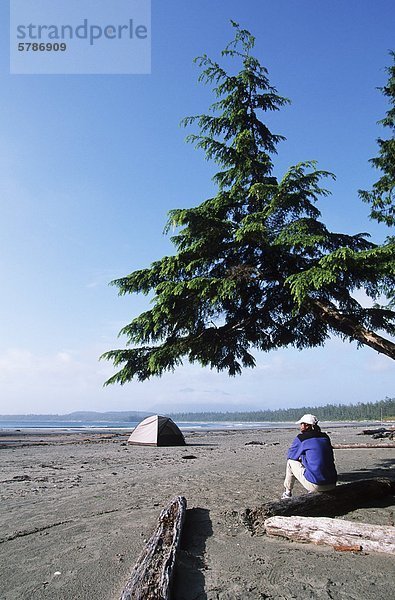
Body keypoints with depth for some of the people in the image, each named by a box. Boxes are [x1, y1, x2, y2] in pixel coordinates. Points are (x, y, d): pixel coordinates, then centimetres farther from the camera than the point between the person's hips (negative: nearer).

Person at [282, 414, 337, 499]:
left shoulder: (301, 438, -3)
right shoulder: (325, 437, 10)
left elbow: (290, 455, 10)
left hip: (315, 485, -5)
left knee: (291, 461, 16)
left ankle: (287, 493, 26)